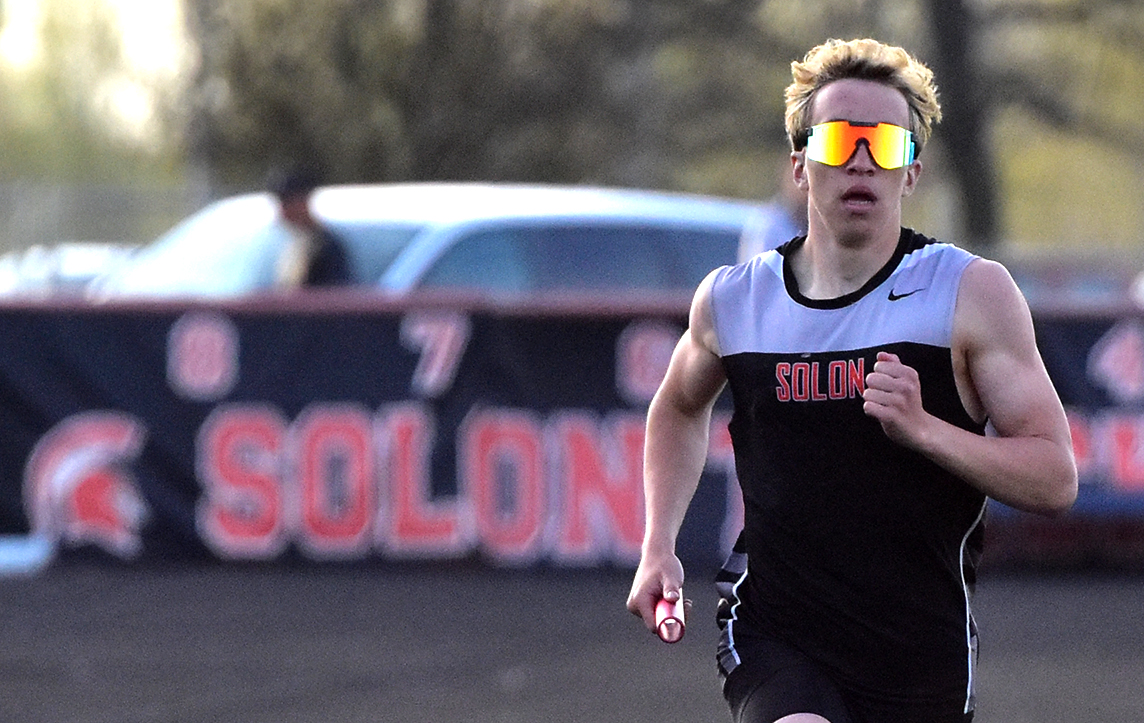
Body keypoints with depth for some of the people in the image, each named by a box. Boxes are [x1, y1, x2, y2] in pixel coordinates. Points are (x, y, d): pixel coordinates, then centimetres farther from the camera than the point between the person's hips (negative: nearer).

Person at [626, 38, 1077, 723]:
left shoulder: (974, 293, -4)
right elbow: (680, 407, 28)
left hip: (921, 662, 0)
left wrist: (923, 429, -21)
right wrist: (658, 548, 15)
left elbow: (1056, 479, -7)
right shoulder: (731, 299, 4)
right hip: (773, 636, 0)